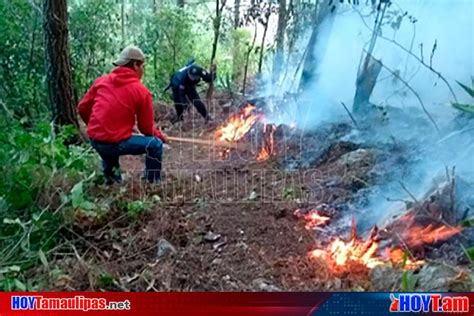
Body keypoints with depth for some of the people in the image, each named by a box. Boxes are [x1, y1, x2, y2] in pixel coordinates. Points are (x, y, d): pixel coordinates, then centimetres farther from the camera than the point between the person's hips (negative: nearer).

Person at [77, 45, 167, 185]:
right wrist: (160, 135, 21)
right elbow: (147, 128, 0)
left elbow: (82, 108, 13)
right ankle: (153, 184, 12)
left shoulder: (102, 80, 7)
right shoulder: (141, 91, -5)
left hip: (94, 140, 6)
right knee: (155, 144, 8)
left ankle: (111, 179, 43)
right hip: (116, 142, -6)